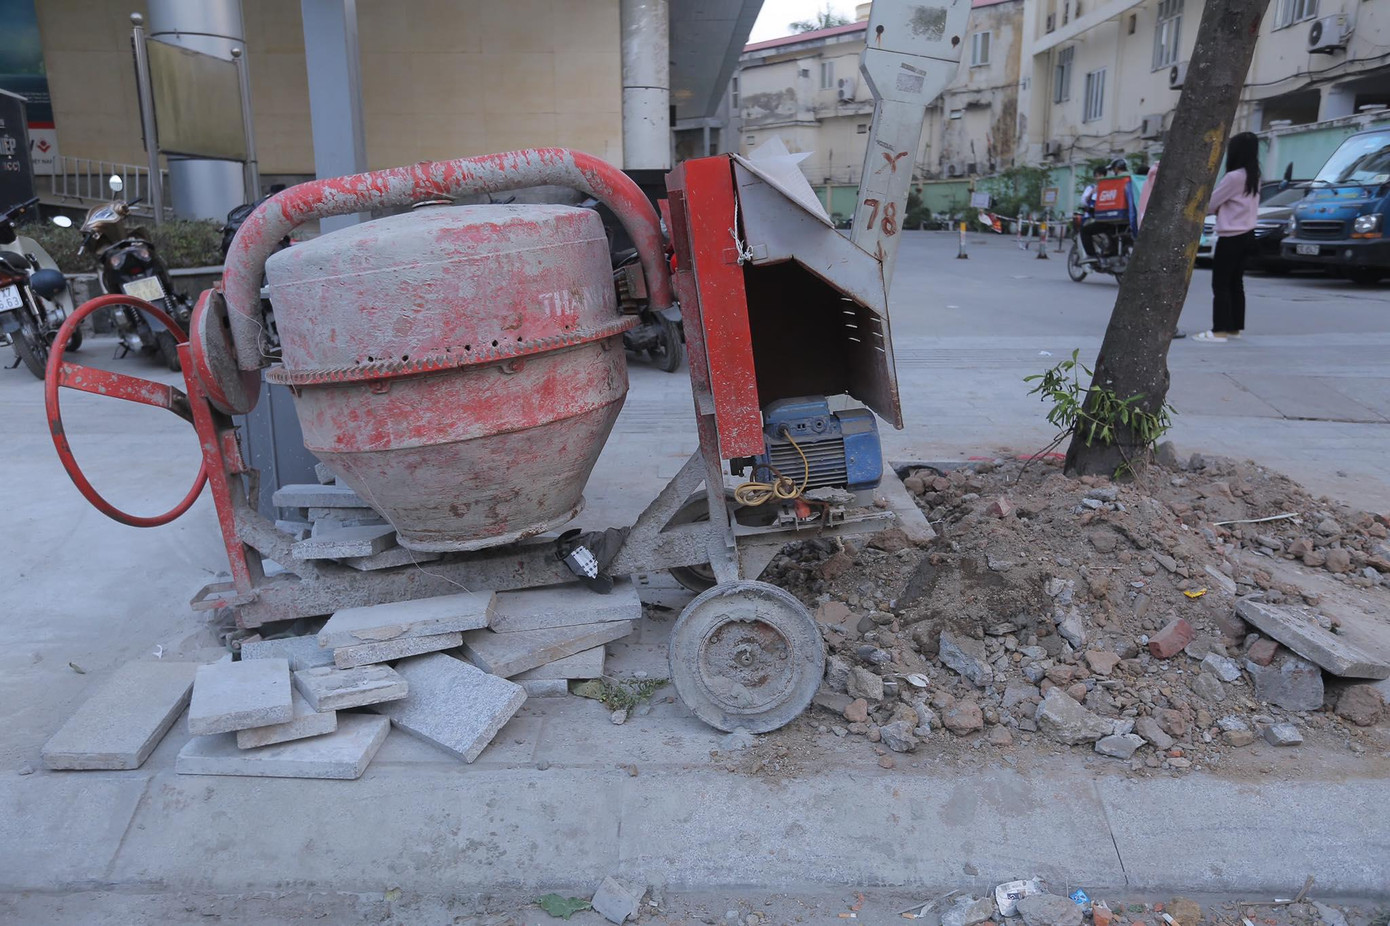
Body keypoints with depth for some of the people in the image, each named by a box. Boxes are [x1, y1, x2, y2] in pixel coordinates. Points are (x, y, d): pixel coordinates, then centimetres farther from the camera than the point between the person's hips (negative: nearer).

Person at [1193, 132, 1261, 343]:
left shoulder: (1234, 177, -16)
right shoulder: (1253, 177, 12)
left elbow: (1209, 204, -9)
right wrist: (1219, 208, 5)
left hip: (1231, 238, -9)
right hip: (1246, 235, 9)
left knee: (1220, 284, -7)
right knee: (1236, 283, 13)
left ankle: (1220, 330, -9)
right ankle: (1235, 327, 17)